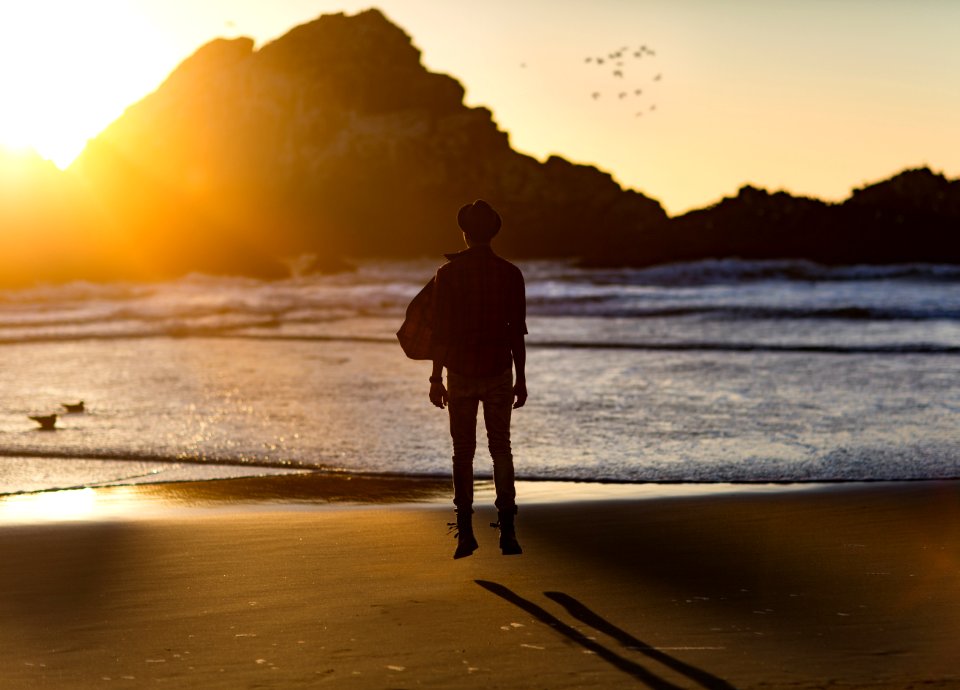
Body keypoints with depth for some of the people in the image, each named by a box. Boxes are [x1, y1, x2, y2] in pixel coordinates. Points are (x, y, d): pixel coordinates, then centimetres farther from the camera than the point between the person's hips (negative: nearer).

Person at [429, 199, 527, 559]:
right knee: (500, 449, 7)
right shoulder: (510, 274, -1)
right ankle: (507, 530, -1)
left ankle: (465, 531, 1)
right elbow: (517, 331, -1)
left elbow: (440, 329, -5)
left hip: (460, 371, -1)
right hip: (498, 371, 1)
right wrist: (521, 379, 6)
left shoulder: (448, 273, -4)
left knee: (463, 452, 6)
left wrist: (436, 377, 0)